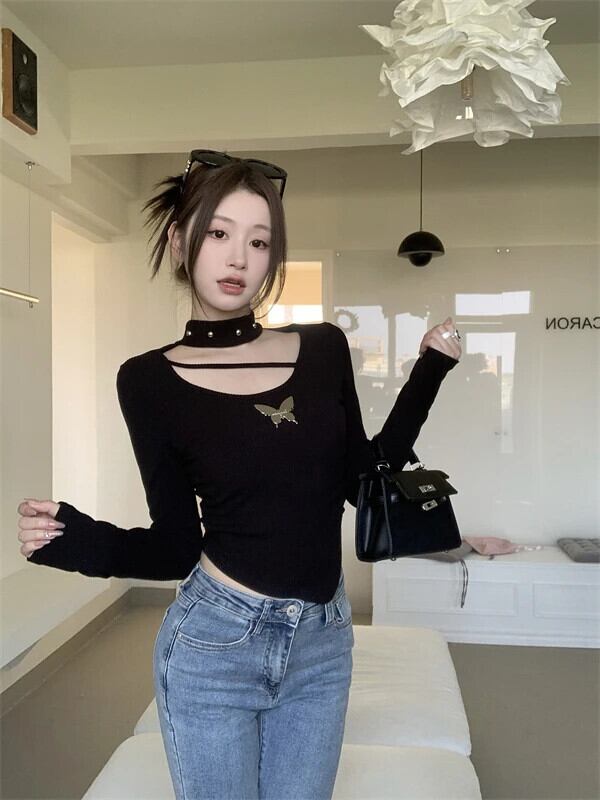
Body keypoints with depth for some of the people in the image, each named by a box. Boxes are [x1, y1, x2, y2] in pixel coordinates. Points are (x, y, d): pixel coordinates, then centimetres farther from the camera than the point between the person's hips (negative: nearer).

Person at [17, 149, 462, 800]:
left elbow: (362, 481, 4)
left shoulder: (324, 348, -2)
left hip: (323, 643, 3)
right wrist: (79, 540, -23)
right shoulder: (149, 381, -9)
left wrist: (430, 367, 2)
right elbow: (178, 547, -6)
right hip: (212, 644, -2)